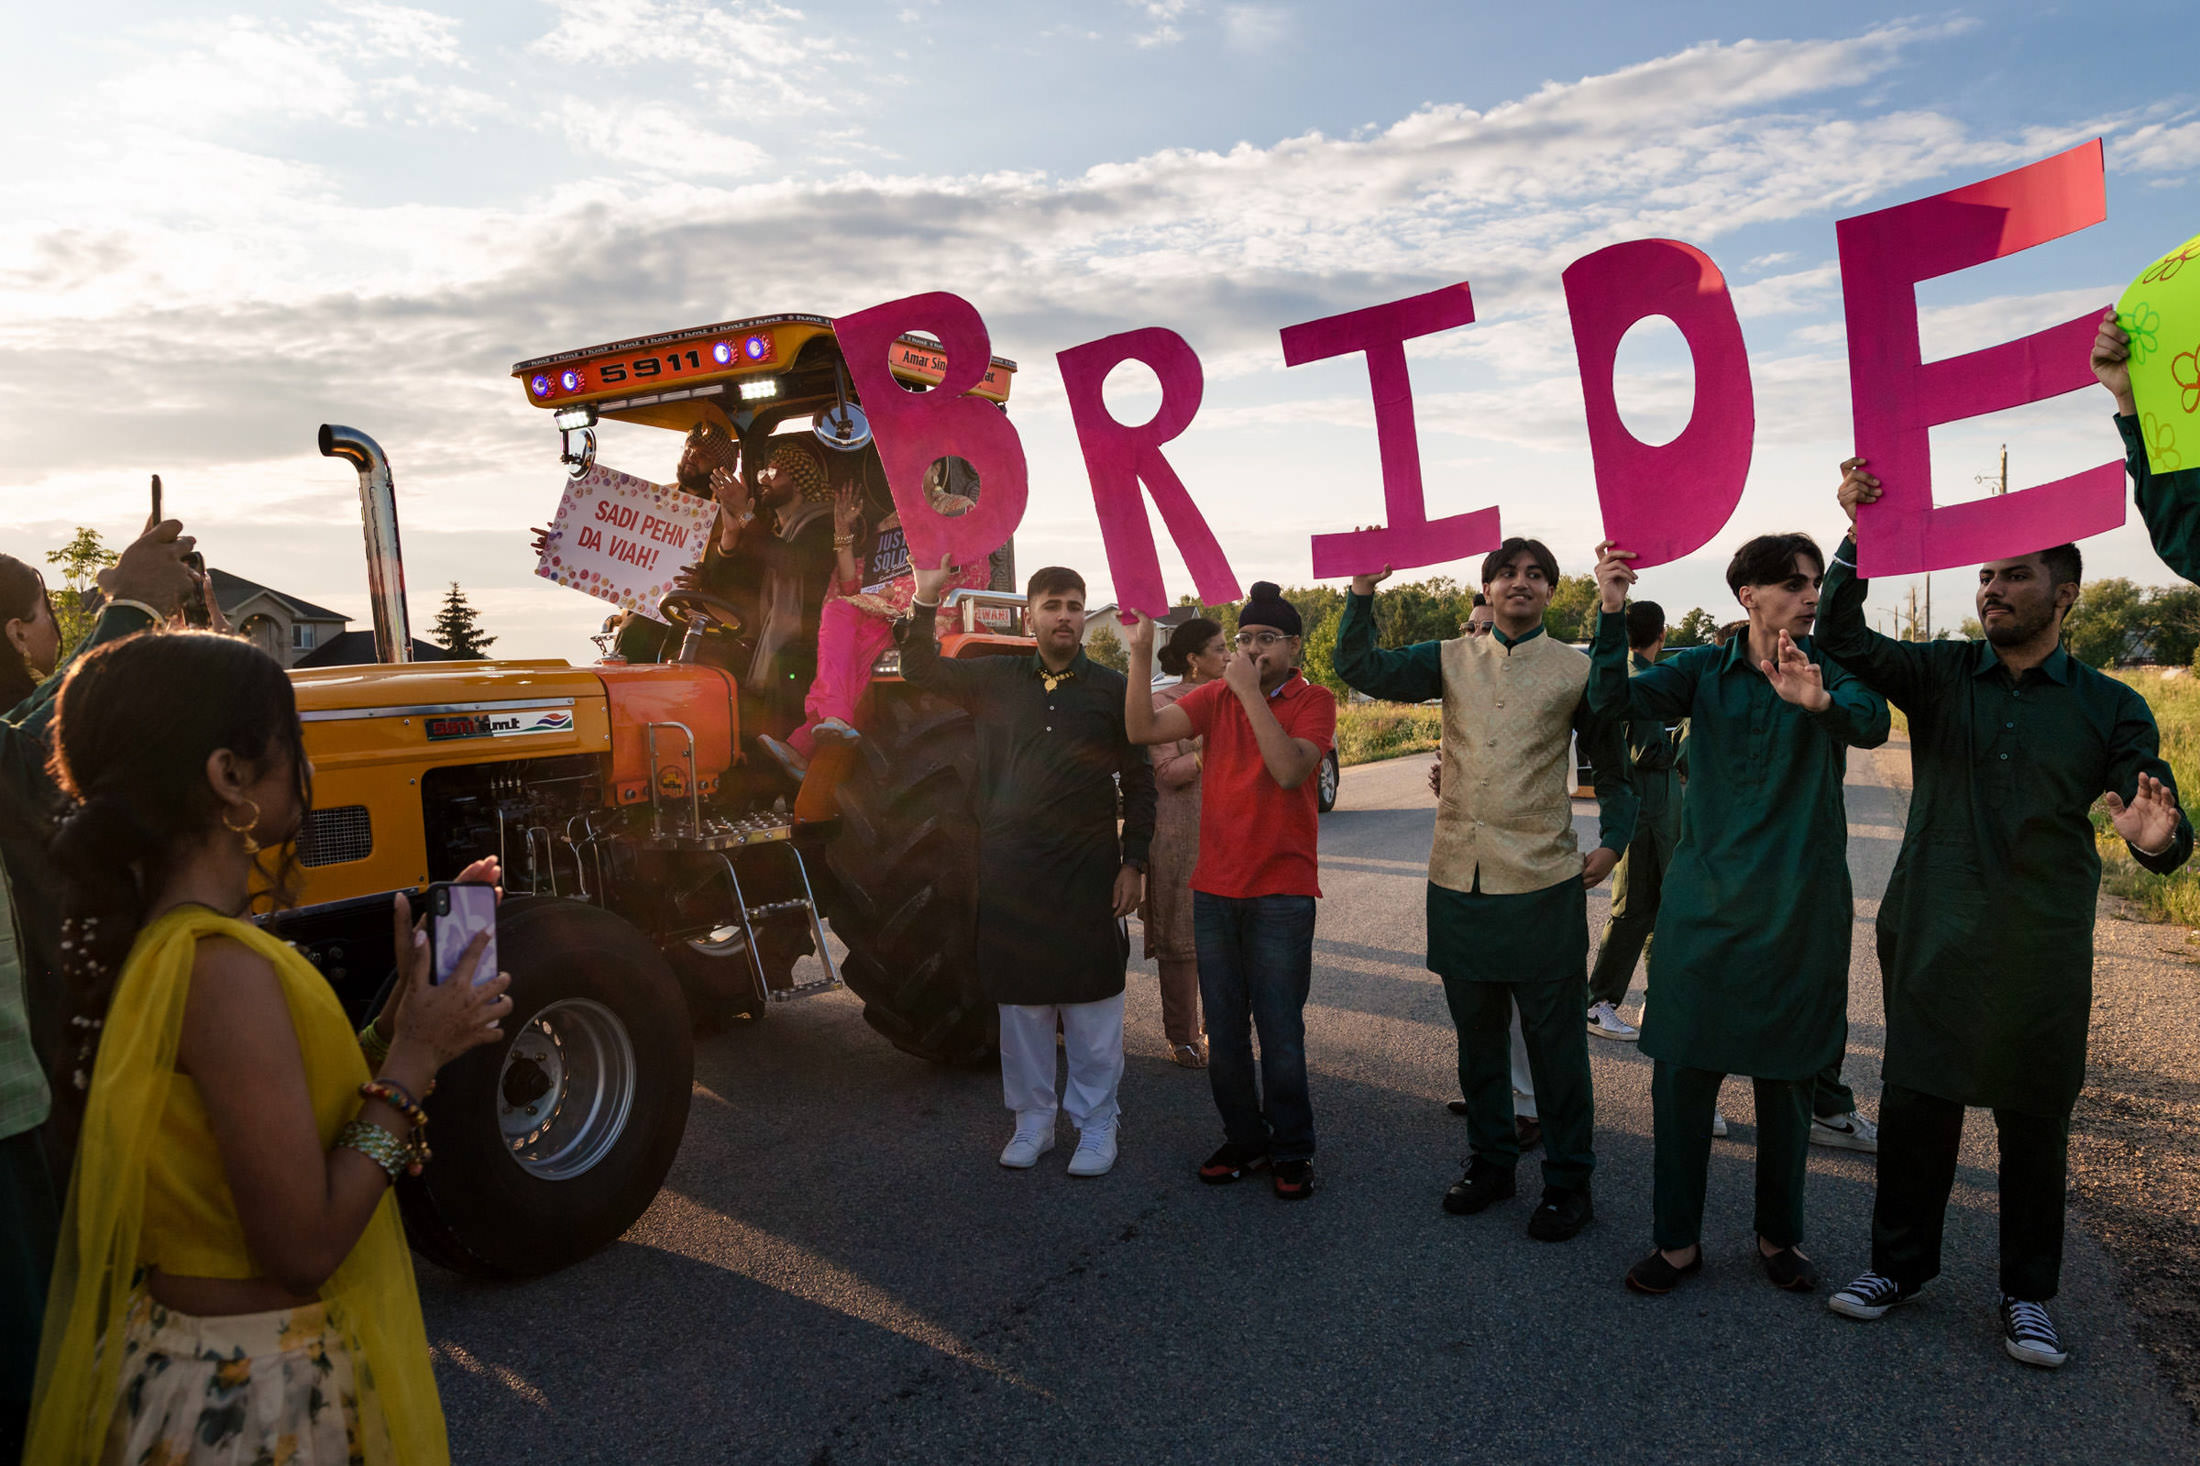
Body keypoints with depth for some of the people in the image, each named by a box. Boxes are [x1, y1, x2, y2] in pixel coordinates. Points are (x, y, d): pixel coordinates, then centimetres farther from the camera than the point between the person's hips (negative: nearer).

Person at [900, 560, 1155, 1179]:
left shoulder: (1112, 689, 3)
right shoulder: (996, 679, 8)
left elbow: (1139, 783, 5)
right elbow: (921, 670, 12)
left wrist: (1133, 863, -2)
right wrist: (925, 601, -2)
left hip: (1087, 871, -2)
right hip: (1009, 869, 2)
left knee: (1091, 1001, 1)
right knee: (1021, 1000, 10)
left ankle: (1097, 1126, 15)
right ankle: (1032, 1120, 24)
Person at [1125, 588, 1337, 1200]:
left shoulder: (1313, 701, -3)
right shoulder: (1216, 698, 6)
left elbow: (1289, 770, -21)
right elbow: (1143, 730, -7)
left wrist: (1251, 691, -20)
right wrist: (1140, 654, -15)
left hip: (1281, 893, -4)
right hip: (1214, 890, 4)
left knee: (1280, 1032, 0)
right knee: (1224, 1030, 12)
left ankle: (1291, 1150, 17)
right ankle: (1244, 1138, 28)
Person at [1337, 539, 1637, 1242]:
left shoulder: (1577, 670, 2)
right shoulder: (1451, 659, 8)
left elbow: (1613, 766, 10)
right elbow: (1361, 668, -1)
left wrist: (1613, 842, 0)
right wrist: (1363, 592, -10)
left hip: (1543, 886, -3)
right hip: (1458, 880, 3)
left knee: (1555, 1040, 5)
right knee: (1477, 1034, 15)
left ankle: (1568, 1180, 21)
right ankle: (1490, 1161, 31)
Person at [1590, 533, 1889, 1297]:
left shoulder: (1830, 666, -1)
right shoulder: (1704, 669, 1)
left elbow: (1872, 722, -23)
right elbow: (1615, 698, -14)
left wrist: (1819, 701, -45)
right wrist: (1612, 612, -29)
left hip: (1800, 904, 0)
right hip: (1706, 899, 0)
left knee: (1786, 1077, 11)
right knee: (1682, 1069, 3)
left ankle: (1779, 1235, 30)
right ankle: (1677, 1239, 19)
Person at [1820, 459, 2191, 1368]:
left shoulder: (2110, 707, 3)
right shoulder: (1941, 675, 4)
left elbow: (2160, 827, 0)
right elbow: (1844, 641, -10)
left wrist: (2157, 839, -26)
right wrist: (1859, 533, -21)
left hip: (2042, 952, 0)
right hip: (1932, 939, 1)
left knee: (2036, 1122, 9)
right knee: (1915, 1106, 8)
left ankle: (2028, 1294, 26)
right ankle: (1900, 1262, 27)